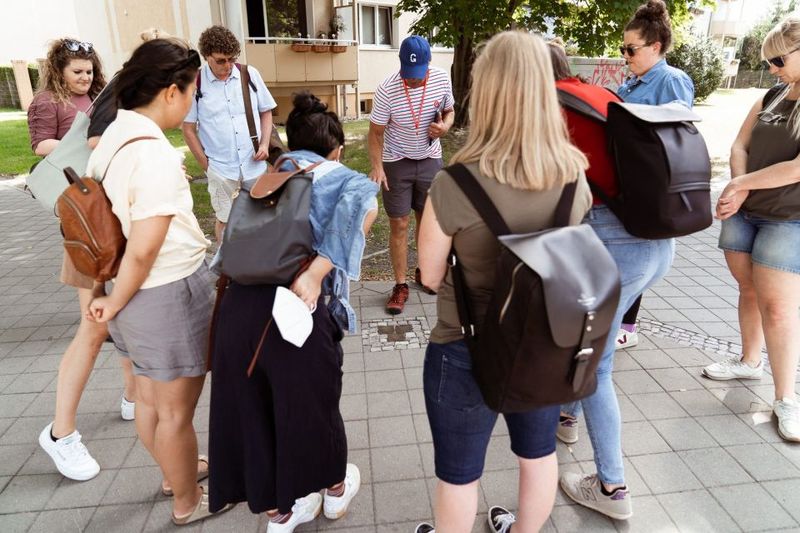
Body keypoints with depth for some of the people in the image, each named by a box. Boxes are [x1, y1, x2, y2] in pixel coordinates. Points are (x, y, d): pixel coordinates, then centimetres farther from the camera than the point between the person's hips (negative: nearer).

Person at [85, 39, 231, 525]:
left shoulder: (115, 137, 4)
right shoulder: (157, 155, -23)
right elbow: (143, 251, -23)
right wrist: (115, 304, -7)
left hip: (140, 292, 9)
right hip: (169, 293, -9)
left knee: (151, 397, 25)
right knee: (177, 409, 11)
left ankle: (176, 472, 50)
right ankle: (188, 504, 34)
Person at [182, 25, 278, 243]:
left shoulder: (250, 74, -1)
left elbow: (266, 111, 10)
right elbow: (188, 129, 0)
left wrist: (264, 144, -3)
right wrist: (205, 164, -1)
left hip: (254, 164, 2)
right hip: (220, 168, -2)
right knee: (224, 220, 11)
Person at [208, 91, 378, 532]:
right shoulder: (335, 175, 6)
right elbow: (365, 205, -17)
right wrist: (316, 273, -21)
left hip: (238, 304, 5)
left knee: (250, 410, 19)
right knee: (311, 403, 21)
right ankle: (336, 489, 49)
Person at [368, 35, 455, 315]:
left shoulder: (442, 79, -11)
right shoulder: (387, 89, -21)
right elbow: (376, 131, -14)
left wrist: (445, 125, -17)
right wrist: (376, 167, -27)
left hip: (430, 160, 3)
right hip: (396, 163, -3)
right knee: (399, 225, -2)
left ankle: (424, 271, 34)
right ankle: (400, 286, 10)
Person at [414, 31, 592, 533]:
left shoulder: (454, 186, -24)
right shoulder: (575, 178, -8)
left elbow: (431, 276, -12)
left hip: (467, 352, -4)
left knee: (459, 473, 20)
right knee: (539, 453, 29)